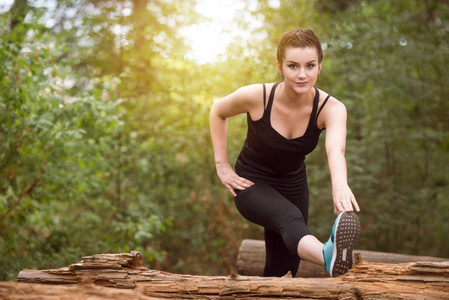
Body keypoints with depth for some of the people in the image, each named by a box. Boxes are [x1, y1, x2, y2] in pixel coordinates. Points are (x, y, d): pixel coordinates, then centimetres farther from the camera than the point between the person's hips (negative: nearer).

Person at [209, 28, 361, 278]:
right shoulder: (256, 96, -21)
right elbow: (218, 112, 0)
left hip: (293, 186, 4)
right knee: (291, 218, -38)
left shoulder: (331, 108, -20)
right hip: (252, 183, -3)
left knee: (281, 271, 6)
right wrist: (222, 164, -6)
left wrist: (340, 183, -64)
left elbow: (335, 149, -43)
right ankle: (329, 255, -68)